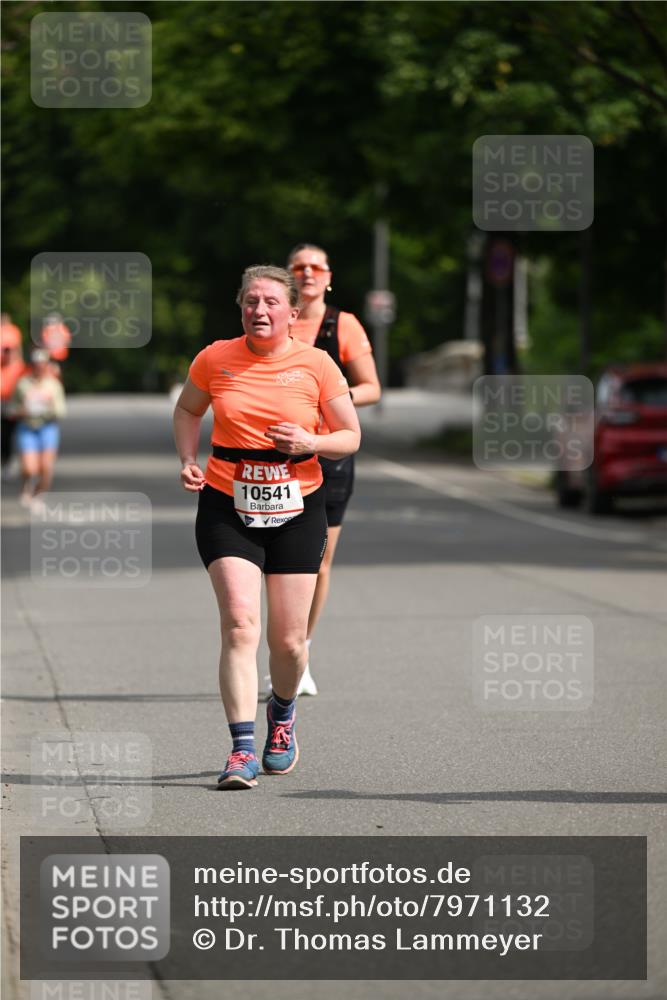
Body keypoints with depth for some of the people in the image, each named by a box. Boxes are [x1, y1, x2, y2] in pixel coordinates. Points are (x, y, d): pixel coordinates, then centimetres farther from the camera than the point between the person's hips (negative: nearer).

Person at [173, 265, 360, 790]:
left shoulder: (316, 365, -3)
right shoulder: (215, 359, -1)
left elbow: (350, 436, 4)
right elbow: (187, 411, 18)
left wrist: (309, 443, -16)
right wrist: (189, 461, 1)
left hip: (298, 510, 1)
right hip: (227, 507, 0)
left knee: (288, 639, 4)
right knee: (240, 623, -17)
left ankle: (283, 713, 38)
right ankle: (243, 750, -18)